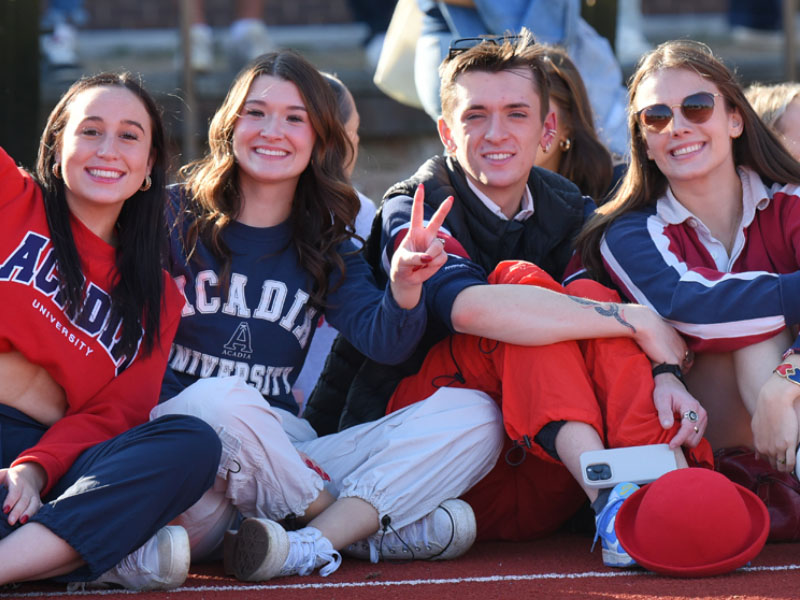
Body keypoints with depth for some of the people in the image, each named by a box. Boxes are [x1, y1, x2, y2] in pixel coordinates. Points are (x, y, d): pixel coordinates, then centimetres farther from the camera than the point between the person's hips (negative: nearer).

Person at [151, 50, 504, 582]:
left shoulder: (325, 248, 15)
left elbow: (384, 342, -2)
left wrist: (405, 285, -24)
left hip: (284, 453, 4)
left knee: (474, 417, -11)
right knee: (223, 398, -40)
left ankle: (309, 544, -32)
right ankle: (369, 525, -15)